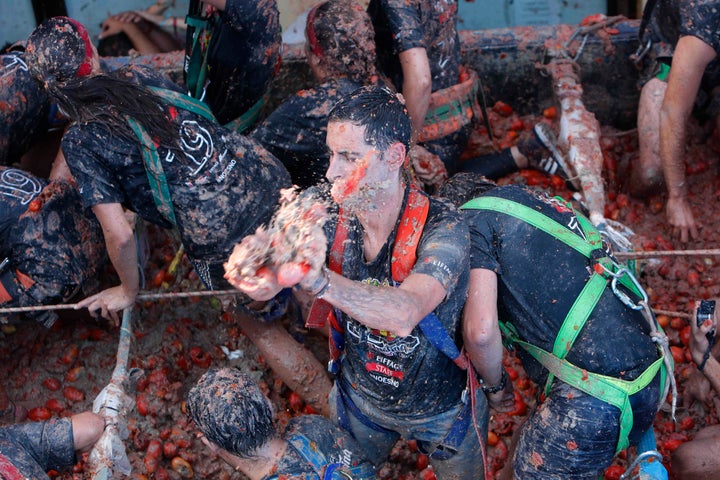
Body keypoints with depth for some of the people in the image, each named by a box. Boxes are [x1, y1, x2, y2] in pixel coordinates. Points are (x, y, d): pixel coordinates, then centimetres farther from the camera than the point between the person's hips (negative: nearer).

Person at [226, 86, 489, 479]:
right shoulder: (324, 208, -21)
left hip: (443, 412, -3)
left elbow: (404, 313, -50)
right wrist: (261, 274, -57)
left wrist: (318, 280, -66)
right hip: (359, 398, 3)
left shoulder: (442, 229, -34)